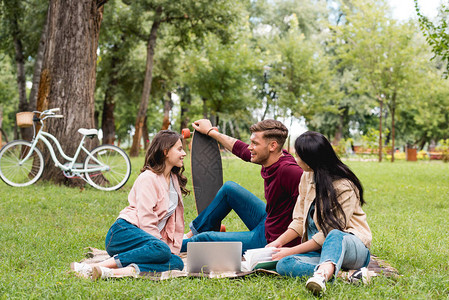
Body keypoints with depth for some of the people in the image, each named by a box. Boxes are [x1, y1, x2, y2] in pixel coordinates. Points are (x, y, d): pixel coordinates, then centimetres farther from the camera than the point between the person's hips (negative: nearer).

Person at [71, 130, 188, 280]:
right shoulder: (148, 178, -5)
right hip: (124, 232, -7)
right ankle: (94, 267, -37)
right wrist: (163, 246, -17)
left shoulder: (174, 179, 21)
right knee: (161, 250, -38)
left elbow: (177, 222, 19)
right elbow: (146, 220, -14)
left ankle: (113, 272, -39)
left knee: (177, 263, -25)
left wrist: (174, 249, 8)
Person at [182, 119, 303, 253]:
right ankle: (195, 232, 34)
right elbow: (239, 148, 13)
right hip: (266, 221, 9)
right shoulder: (269, 158, -4)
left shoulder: (288, 170, -32)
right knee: (229, 188, 19)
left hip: (268, 240, -9)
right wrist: (210, 131, 26)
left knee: (206, 238, 0)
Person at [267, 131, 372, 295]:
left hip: (352, 246, -6)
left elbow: (329, 233, -17)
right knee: (283, 265, -23)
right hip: (318, 250, 7)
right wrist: (279, 242, -2)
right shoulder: (307, 177, 9)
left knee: (335, 237, -41)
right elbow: (300, 220, 13)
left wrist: (292, 251, -16)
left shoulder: (344, 187, -14)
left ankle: (322, 275, -70)